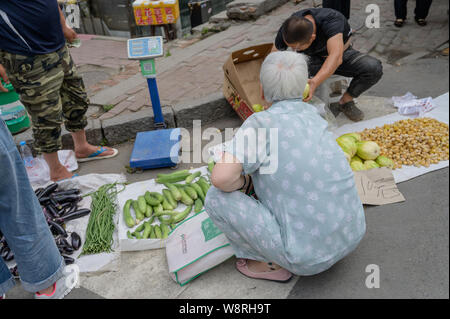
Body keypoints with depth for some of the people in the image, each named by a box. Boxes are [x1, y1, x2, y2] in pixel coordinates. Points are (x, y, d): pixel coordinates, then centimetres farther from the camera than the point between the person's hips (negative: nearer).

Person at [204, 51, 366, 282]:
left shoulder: (261, 123, -17)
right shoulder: (311, 113, 5)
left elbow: (220, 178, -27)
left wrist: (241, 181, -4)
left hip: (309, 259, -7)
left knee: (216, 197, -6)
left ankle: (273, 264, 7)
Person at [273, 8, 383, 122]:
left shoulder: (331, 20, -37)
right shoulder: (287, 30, -25)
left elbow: (336, 57, -50)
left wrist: (314, 82, -65)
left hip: (342, 53, -1)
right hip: (313, 59, 1)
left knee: (374, 68, -30)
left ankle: (345, 101, -5)